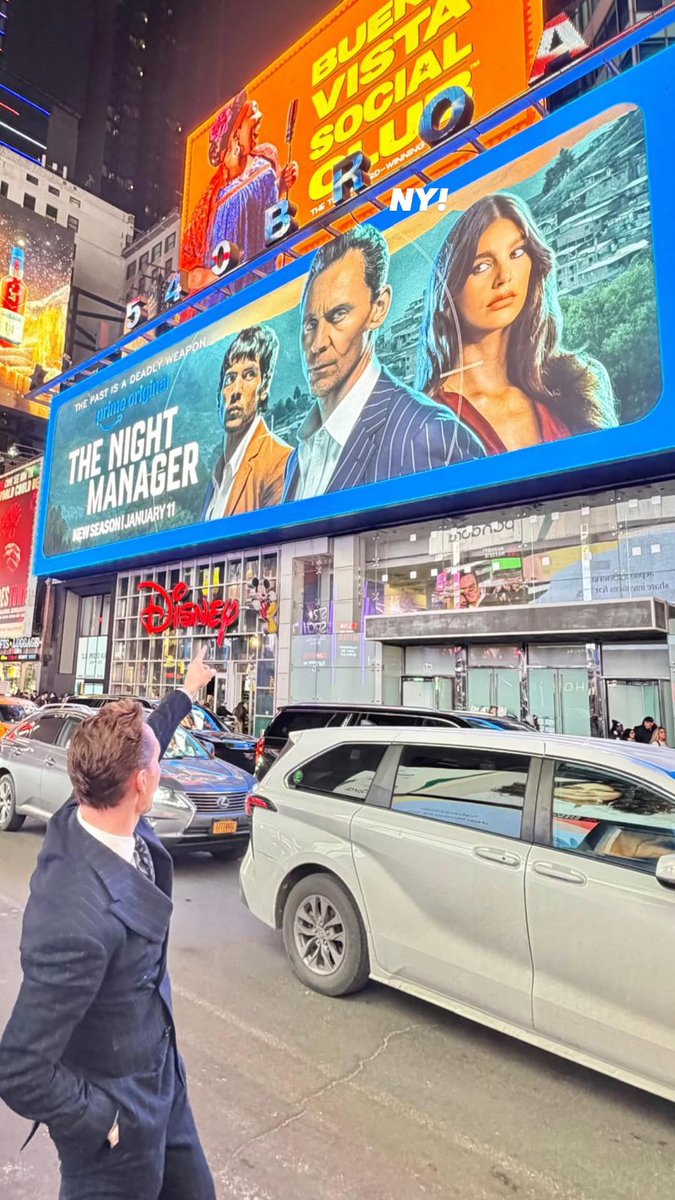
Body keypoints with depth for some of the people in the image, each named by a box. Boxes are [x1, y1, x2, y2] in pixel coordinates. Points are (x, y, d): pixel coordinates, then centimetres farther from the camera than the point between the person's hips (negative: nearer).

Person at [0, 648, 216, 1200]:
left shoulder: (86, 816, -15)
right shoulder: (81, 920, -39)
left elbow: (139, 750, 5)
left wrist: (186, 691, 18)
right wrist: (103, 1120, -15)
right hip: (119, 1103, -7)